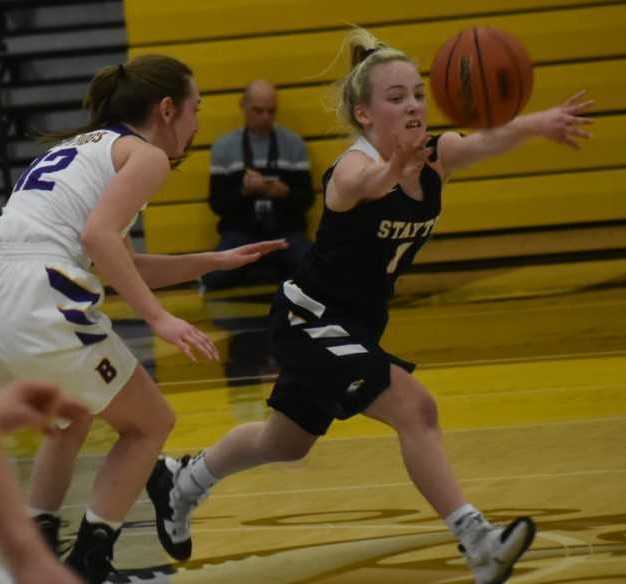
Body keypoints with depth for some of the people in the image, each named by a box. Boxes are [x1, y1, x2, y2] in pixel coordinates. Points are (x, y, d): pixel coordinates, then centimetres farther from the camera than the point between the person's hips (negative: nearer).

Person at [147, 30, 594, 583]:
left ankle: (180, 482, 48)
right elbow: (365, 183, -53)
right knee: (414, 407, -25)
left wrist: (538, 123, -53)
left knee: (284, 443, 25)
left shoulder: (436, 156, -9)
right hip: (309, 320, -8)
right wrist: (390, 173, -77)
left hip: (358, 324, 8)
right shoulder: (353, 168, -26)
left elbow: (488, 141, -31)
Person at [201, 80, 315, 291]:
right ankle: (275, 271, -5)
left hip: (286, 231, 0)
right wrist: (243, 190, -16)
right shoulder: (223, 147, 6)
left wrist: (285, 193, -17)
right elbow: (217, 203, 3)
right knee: (215, 277, -31)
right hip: (241, 233, 0)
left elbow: (307, 198, 5)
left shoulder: (294, 144, 7)